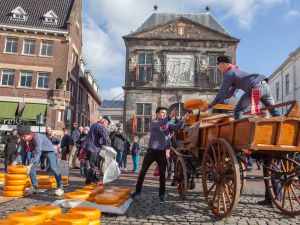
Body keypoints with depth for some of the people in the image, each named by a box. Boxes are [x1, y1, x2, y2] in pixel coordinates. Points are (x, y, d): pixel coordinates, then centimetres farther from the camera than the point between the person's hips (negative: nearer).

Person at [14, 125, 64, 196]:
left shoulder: (37, 137, -37)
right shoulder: (23, 140, -15)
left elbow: (37, 154, -38)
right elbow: (22, 152, -8)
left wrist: (30, 165, -44)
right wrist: (15, 161, -23)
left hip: (48, 150, -7)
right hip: (37, 151, 7)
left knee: (53, 167, -22)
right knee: (31, 168, -3)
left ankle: (60, 187, -17)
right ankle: (35, 187, 14)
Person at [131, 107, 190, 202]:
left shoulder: (168, 124, 5)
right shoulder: (153, 122, -4)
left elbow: (176, 127, -13)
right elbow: (158, 125, -27)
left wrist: (182, 120, -32)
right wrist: (170, 117, -40)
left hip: (162, 152, 2)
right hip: (151, 151, -2)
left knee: (162, 174, 5)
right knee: (143, 171, 6)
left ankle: (161, 194, 17)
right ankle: (137, 190, 21)